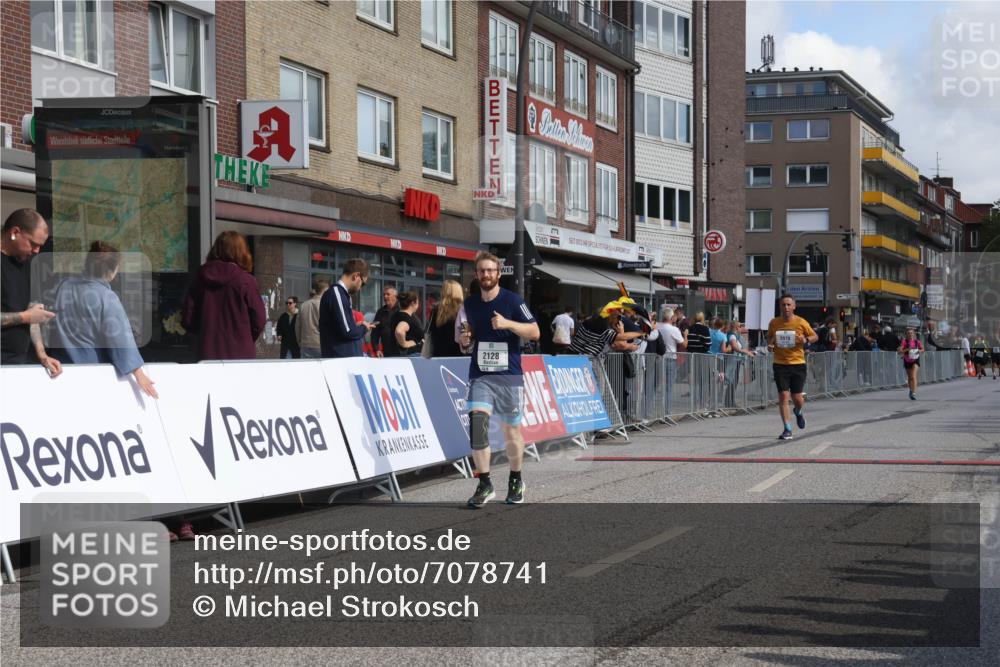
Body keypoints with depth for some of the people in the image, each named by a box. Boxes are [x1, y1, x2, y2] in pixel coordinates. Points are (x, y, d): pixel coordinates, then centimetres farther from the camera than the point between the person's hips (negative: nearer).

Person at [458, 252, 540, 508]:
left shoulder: (513, 300, -4)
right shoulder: (470, 303, 9)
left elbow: (534, 332, -6)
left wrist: (508, 323, -20)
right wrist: (466, 338, 0)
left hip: (509, 375, -2)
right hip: (480, 374, 2)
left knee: (511, 430, 6)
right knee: (477, 421, -17)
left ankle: (515, 481, 28)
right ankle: (485, 484, -9)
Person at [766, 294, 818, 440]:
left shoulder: (801, 322, -4)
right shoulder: (774, 323, 2)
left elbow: (815, 336, 8)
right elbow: (770, 338, 19)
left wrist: (806, 340, -13)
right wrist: (770, 345, -4)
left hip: (798, 364, -1)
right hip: (780, 364, 1)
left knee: (797, 397, 1)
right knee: (783, 395, -8)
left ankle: (798, 412, 39)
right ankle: (787, 430, -3)